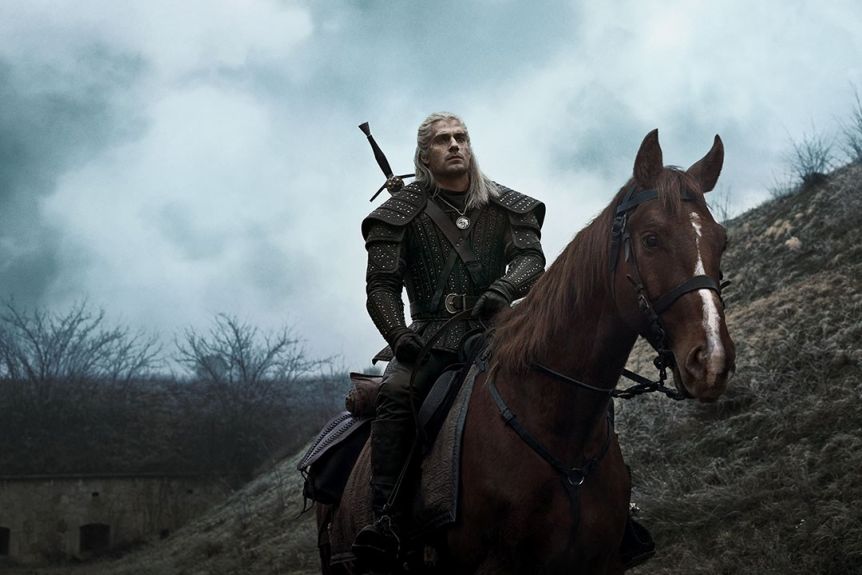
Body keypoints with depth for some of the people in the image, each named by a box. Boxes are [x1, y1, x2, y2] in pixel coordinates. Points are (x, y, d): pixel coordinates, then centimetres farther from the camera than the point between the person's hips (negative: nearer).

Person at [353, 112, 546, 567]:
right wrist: (399, 337, -17)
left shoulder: (507, 207, 15)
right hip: (430, 336, -2)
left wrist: (504, 288, -23)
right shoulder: (402, 214, 8)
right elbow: (382, 285, 1)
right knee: (396, 393, -31)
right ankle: (385, 520, -36)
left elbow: (531, 257, 0)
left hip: (494, 329, 2)